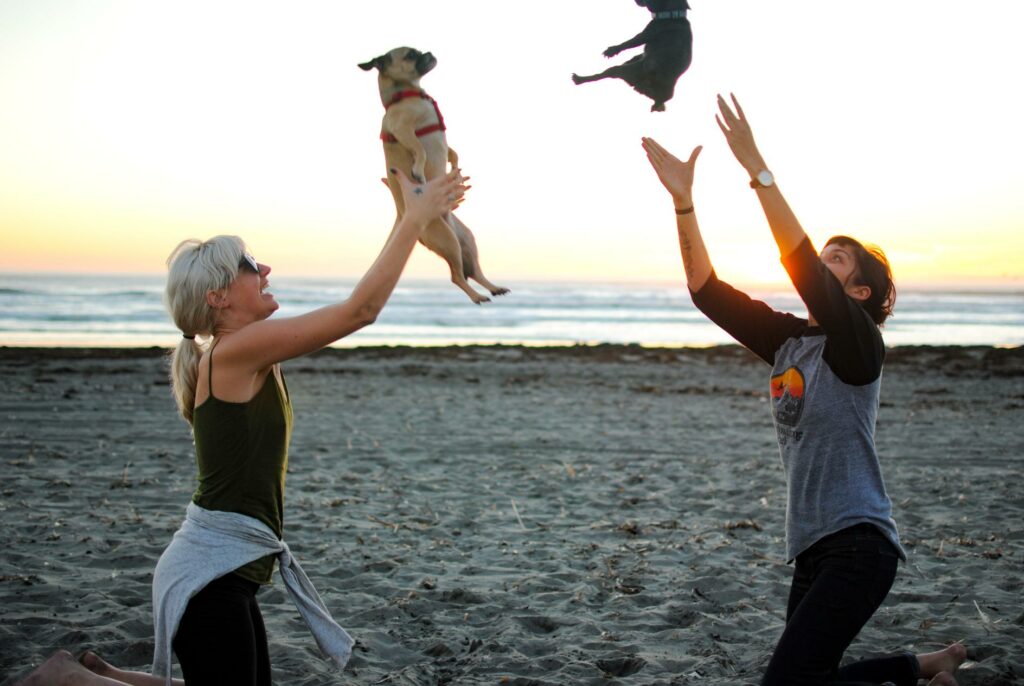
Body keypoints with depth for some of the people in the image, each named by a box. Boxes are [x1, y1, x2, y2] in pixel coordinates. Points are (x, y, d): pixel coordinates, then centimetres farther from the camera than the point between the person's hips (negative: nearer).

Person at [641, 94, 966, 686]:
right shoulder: (787, 340, 11)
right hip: (815, 547, 8)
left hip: (859, 544, -8)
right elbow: (709, 291, 4)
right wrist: (684, 201, -5)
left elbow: (804, 268, -25)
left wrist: (757, 169, -30)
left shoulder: (858, 344, -9)